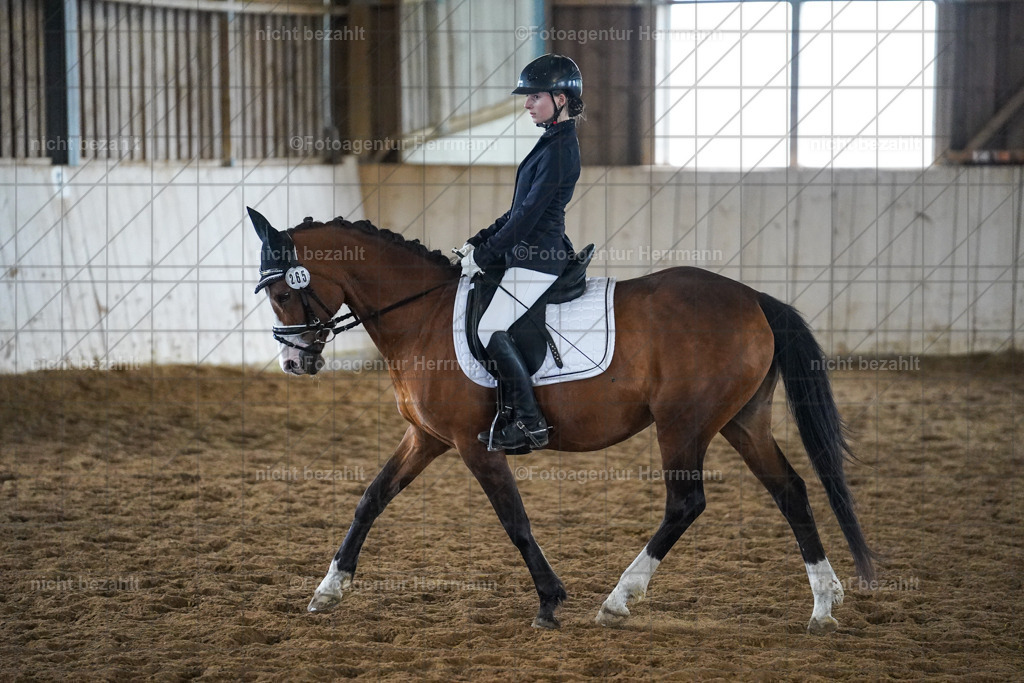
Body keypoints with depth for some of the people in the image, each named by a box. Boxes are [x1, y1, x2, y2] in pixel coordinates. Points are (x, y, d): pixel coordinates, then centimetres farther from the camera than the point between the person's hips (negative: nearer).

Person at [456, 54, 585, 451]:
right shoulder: (553, 142, 16)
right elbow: (520, 209, 20)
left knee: (490, 329, -16)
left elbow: (529, 214, -18)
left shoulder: (560, 149, -16)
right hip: (530, 253, 10)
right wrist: (478, 242, 14)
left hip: (538, 260, -10)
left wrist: (484, 256, -14)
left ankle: (531, 424, -13)